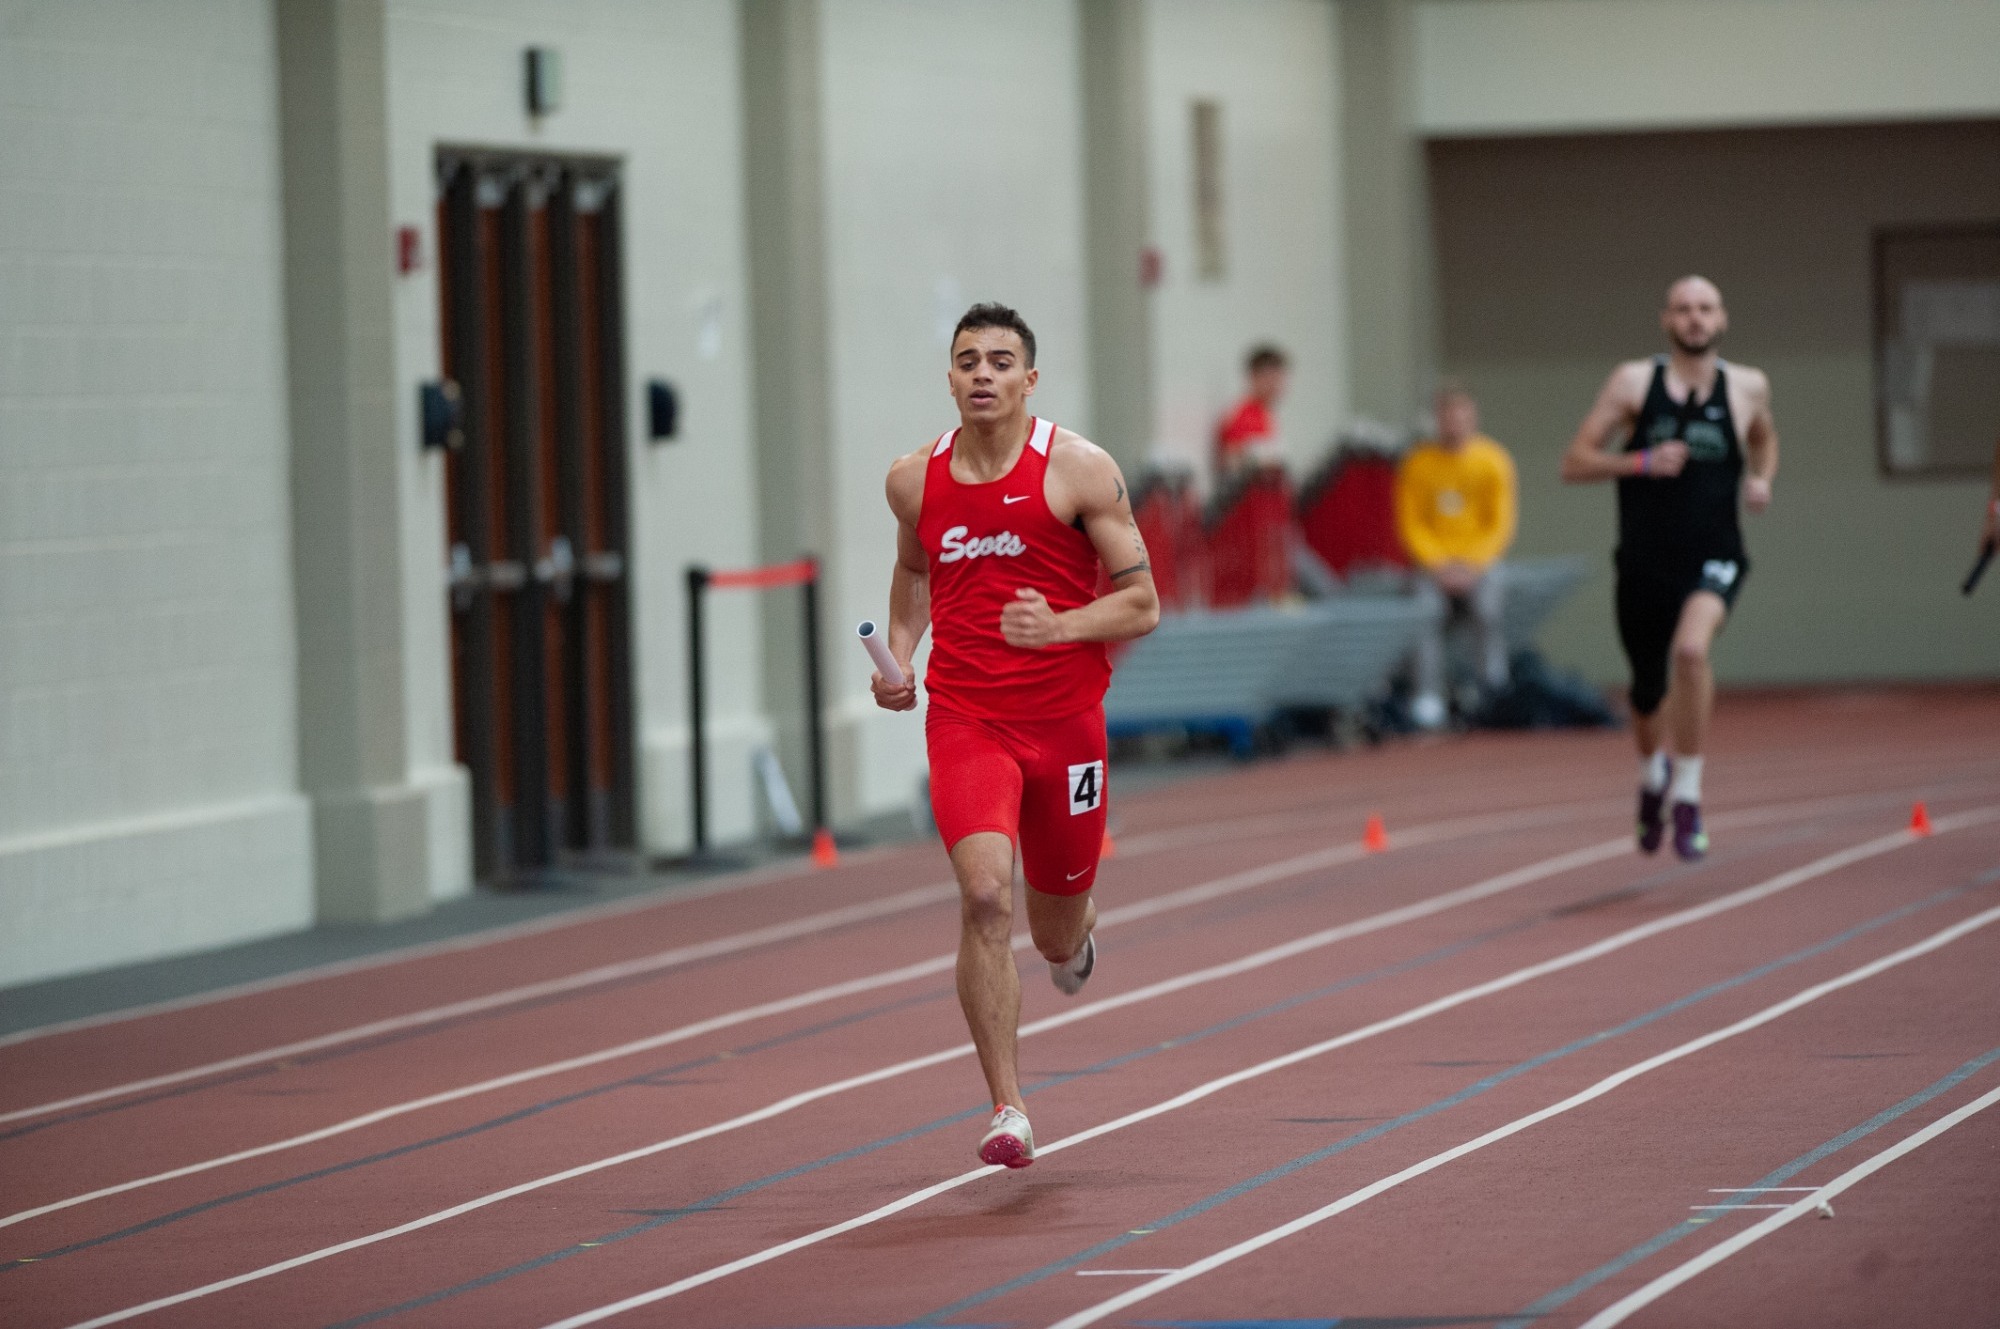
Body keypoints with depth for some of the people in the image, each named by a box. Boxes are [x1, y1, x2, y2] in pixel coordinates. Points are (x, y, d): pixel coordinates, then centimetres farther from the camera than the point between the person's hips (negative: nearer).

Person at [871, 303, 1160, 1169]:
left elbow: (1141, 605, -4)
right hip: (964, 718, 1)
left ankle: (1076, 930, 53)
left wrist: (1058, 626, -22)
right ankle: (1007, 1110, -16)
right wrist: (898, 657, 8)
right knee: (984, 897, -21)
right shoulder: (914, 480, 3)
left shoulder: (1078, 471, -6)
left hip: (1064, 719, -1)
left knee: (1057, 939, 12)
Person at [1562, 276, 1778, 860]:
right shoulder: (1634, 382, -2)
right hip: (1644, 564, 1)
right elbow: (1574, 464, -4)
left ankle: (1688, 795, -22)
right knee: (1648, 692, 14)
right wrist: (1640, 463, -19)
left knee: (1691, 648, -31)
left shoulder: (1747, 387, 2)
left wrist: (1761, 479, 5)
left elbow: (1763, 438, 26)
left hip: (1713, 559, -1)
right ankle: (1652, 775, 49)